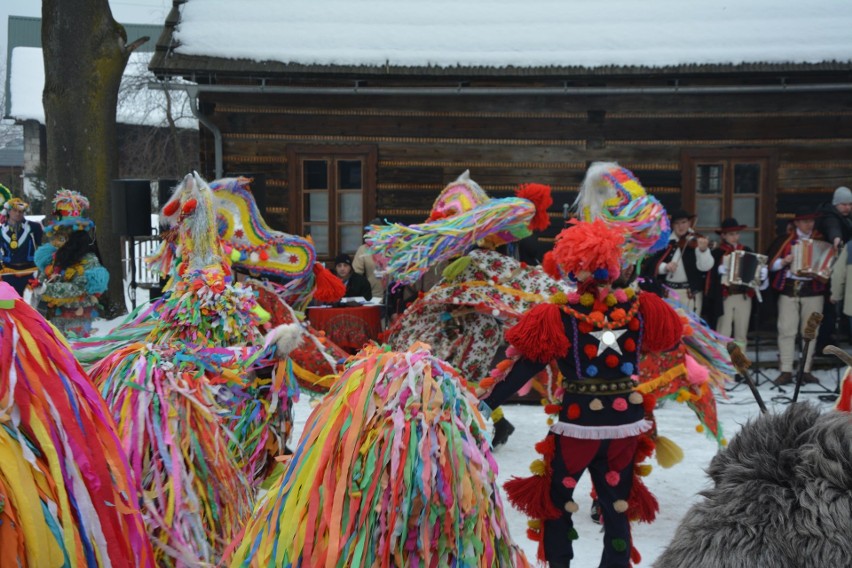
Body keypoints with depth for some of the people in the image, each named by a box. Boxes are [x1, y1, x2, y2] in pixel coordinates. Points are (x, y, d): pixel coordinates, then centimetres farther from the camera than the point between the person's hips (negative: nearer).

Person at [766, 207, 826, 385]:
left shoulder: (820, 240, 10)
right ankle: (786, 371, -1)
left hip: (813, 290, 1)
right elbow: (771, 264, 4)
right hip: (789, 290, -1)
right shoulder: (785, 239, 7)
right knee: (787, 330, -5)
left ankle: (806, 370, 10)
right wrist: (784, 261, -14)